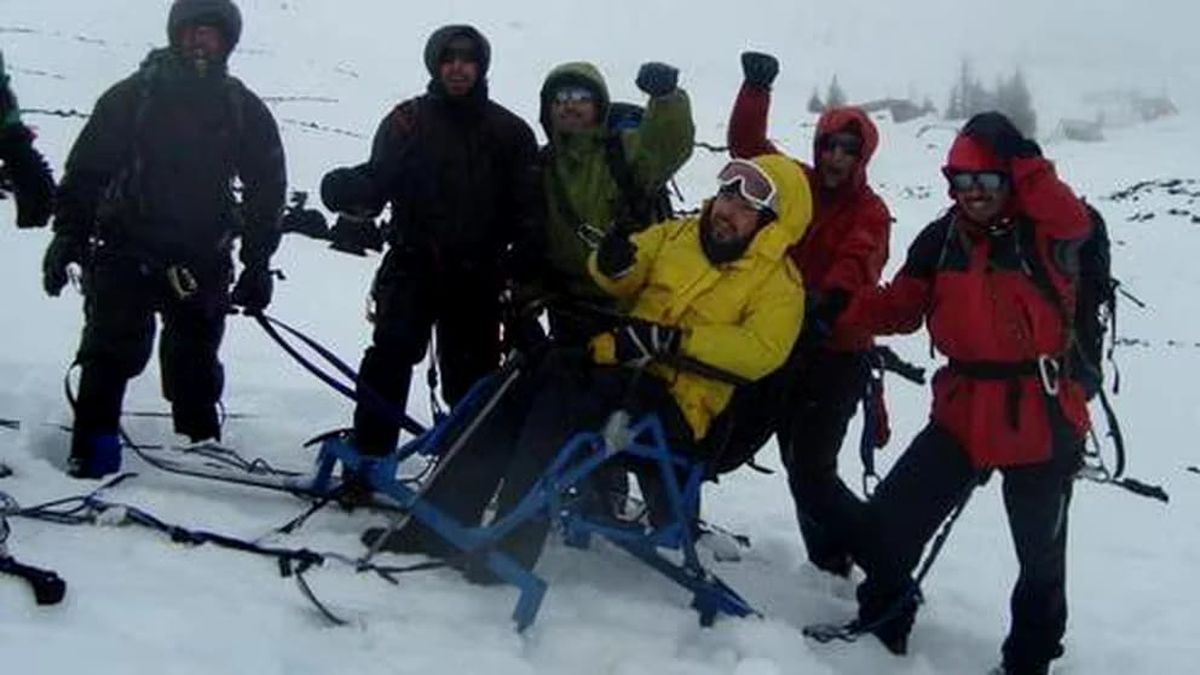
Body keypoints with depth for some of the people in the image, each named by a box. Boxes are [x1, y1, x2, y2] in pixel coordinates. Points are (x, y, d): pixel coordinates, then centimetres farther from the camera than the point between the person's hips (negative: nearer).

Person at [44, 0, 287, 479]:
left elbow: (266, 188, 9)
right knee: (111, 353, -6)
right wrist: (68, 236, -6)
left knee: (195, 363, 7)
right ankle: (91, 456, -2)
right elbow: (86, 170, 1)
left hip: (202, 262, 2)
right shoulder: (132, 97, 1)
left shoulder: (245, 110, 6)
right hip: (125, 250, -2)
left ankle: (201, 448, 16)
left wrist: (257, 265, 5)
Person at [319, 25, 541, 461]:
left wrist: (525, 264, -10)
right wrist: (349, 190, -21)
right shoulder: (407, 121, 7)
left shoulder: (509, 131, 9)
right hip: (413, 266, -1)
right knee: (390, 355, -17)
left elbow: (528, 206, 6)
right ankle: (367, 458, -12)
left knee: (472, 376, 7)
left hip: (478, 277, 1)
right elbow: (378, 183, 2)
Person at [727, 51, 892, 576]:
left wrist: (832, 300, -44)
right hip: (782, 340, 5)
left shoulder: (870, 212, -4)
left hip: (836, 352, -5)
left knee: (809, 469, -10)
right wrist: (756, 88, -12)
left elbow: (857, 261, -24)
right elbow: (746, 142, 1)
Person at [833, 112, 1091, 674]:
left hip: (1042, 417, -3)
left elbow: (1072, 221, -33)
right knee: (890, 518, 0)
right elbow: (900, 308, 3)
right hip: (963, 412, 3)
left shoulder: (1042, 235, -11)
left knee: (1041, 554, 13)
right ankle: (882, 623, 24)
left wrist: (1019, 157, -33)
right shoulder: (939, 239, 1)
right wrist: (839, 309, -12)